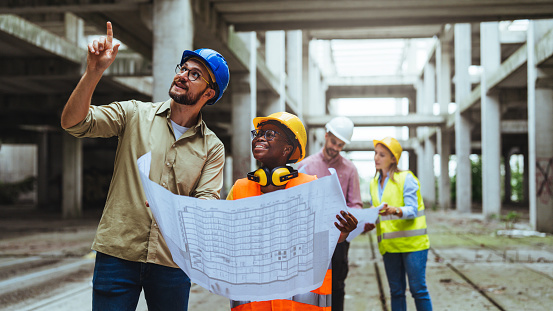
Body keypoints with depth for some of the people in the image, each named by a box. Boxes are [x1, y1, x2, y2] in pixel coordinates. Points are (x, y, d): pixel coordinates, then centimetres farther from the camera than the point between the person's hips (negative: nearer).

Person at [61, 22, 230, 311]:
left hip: (172, 262, 1)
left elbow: (207, 202, -4)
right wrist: (94, 72, -20)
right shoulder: (134, 114, 4)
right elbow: (73, 122, -5)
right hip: (118, 252, -1)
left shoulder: (212, 148, 6)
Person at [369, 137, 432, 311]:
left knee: (418, 288, -4)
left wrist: (394, 210, -33)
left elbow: (412, 210, -14)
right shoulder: (374, 183, 13)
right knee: (396, 291, 8)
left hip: (412, 242, -5)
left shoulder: (406, 178, -5)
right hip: (389, 244, 5)